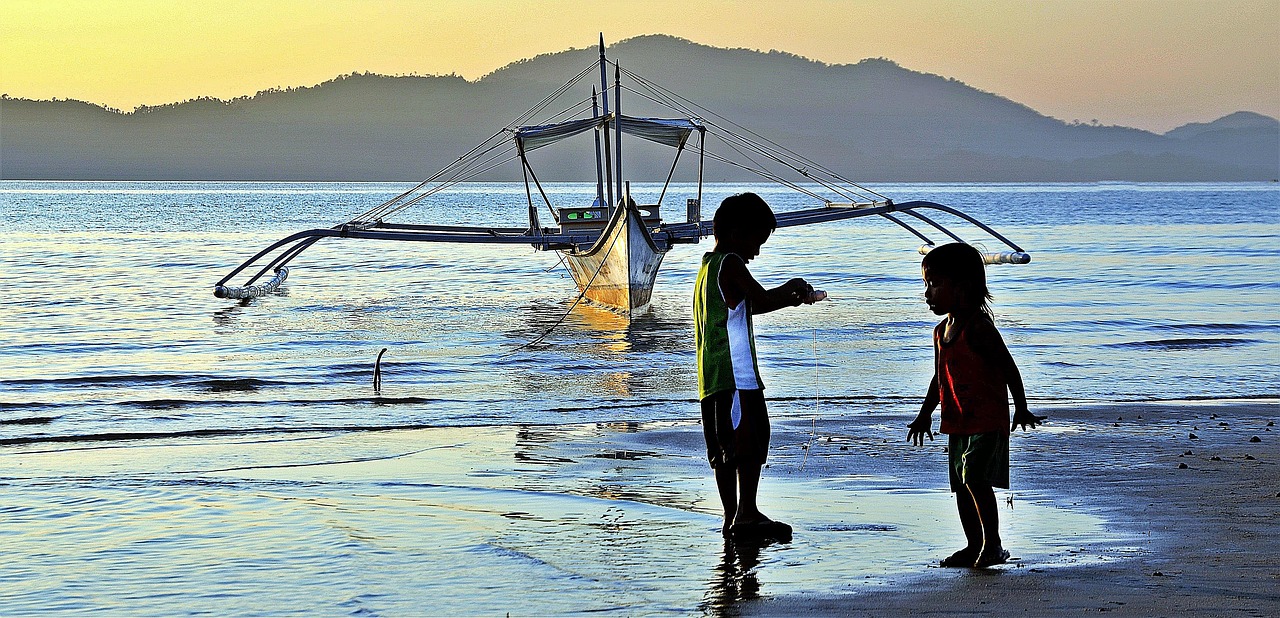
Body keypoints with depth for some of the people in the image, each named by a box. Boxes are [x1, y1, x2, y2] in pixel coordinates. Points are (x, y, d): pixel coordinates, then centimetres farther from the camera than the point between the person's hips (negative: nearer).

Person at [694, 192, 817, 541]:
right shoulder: (730, 263, -9)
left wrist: (790, 300, 23)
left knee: (725, 447, 11)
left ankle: (732, 518, 14)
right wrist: (792, 288, -2)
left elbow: (749, 307, 30)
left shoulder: (708, 266, 22)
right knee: (751, 440, -8)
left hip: (712, 378, 10)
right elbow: (763, 299, -20)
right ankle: (746, 514, -11)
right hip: (737, 373, -10)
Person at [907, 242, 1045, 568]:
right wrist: (925, 415, 26)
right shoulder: (941, 331, 10)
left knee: (976, 478, -18)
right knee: (961, 486, 11)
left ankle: (993, 544, -11)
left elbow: (1008, 368, -13)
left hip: (988, 421, -9)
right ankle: (974, 546, 19)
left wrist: (1021, 409, -13)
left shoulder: (979, 327, -15)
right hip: (957, 423, 9)